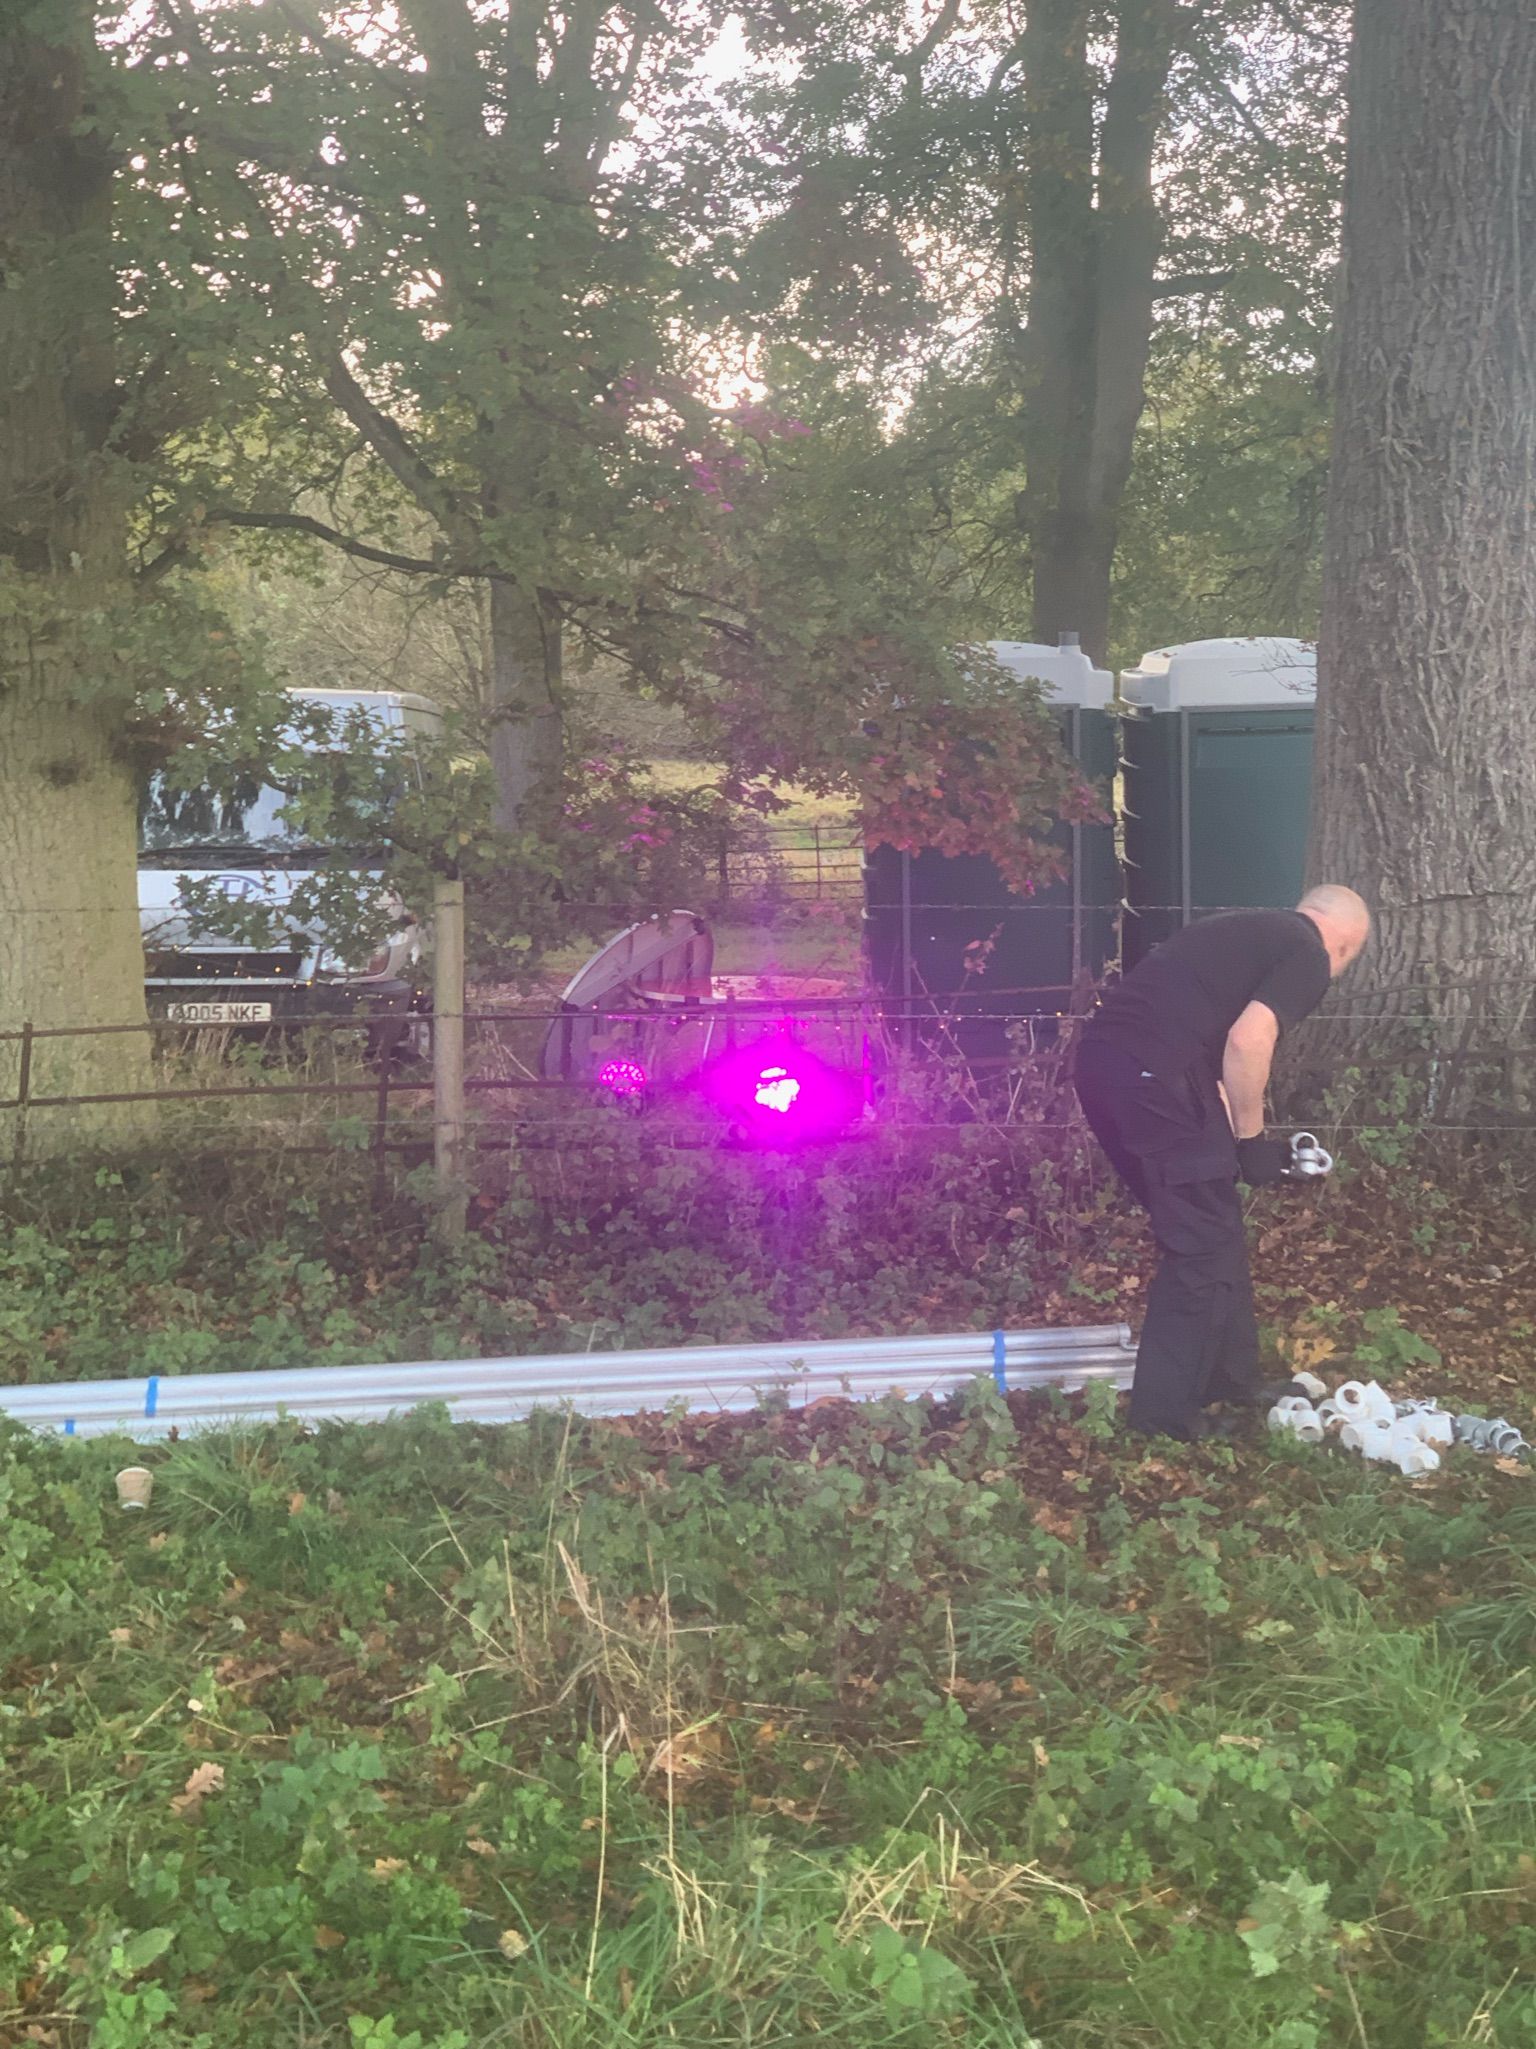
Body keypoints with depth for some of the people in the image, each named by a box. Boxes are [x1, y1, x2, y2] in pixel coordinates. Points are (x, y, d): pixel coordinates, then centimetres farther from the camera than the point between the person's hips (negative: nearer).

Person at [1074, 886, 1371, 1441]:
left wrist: (1242, 1141, 27)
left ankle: (1231, 1380, 31)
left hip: (1103, 1059, 9)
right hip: (1152, 1075, -9)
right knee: (1204, 1244, 2)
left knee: (1207, 1229, 20)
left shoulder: (1249, 933, 28)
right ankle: (1164, 1410, 8)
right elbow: (1247, 1040, -14)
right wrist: (1250, 1140, -2)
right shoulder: (1307, 956, 1)